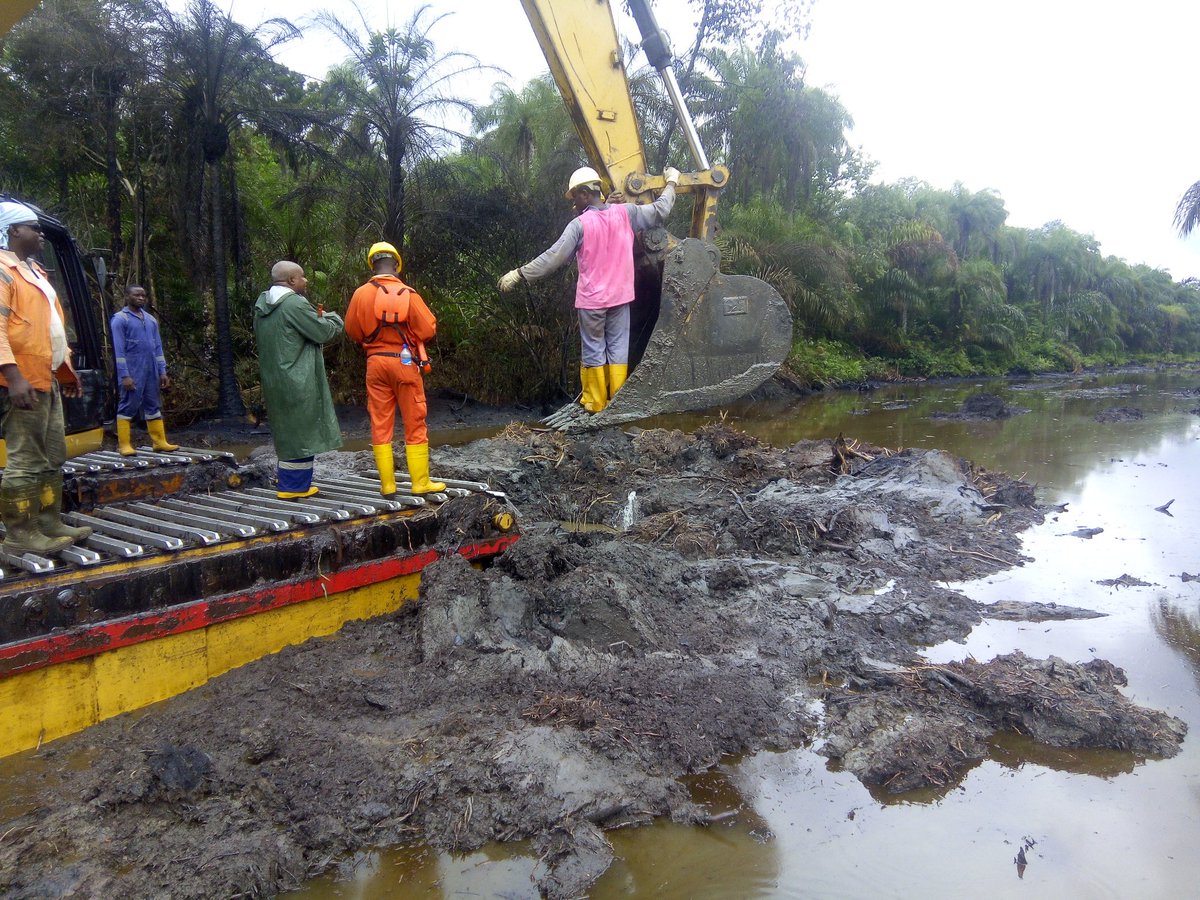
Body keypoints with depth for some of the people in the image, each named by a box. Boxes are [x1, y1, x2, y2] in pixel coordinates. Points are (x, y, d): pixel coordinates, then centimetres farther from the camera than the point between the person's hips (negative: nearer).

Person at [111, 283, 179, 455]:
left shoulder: (151, 319, 16)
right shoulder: (120, 319, -4)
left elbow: (158, 347, 16)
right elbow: (118, 350, -10)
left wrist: (162, 372, 9)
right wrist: (124, 375, -17)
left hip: (151, 372, 6)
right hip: (133, 372, -6)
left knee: (153, 406, 9)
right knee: (128, 407, -3)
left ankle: (160, 442, 12)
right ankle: (124, 445, 0)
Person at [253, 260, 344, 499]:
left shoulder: (262, 305, 10)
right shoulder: (295, 304, -17)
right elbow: (324, 332, -15)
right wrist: (333, 318, 8)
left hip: (273, 379, 9)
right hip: (297, 381, -9)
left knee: (288, 430, 17)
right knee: (301, 430, 0)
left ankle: (291, 483, 25)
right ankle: (294, 486, 5)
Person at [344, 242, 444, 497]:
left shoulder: (361, 294, -3)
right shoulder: (408, 294, -10)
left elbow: (353, 332, 6)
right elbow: (429, 330, -9)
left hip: (376, 362, 3)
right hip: (404, 362, -2)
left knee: (380, 425, 9)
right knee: (414, 424, 6)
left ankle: (387, 484, 12)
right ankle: (421, 482, 10)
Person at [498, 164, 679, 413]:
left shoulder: (580, 224, -14)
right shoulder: (625, 213, -3)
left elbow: (553, 258, -13)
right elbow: (660, 211, 7)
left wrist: (520, 274, -7)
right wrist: (671, 182, 24)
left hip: (592, 299, -3)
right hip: (620, 296, 4)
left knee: (594, 350, 7)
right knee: (618, 347, 11)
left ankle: (595, 403, 13)